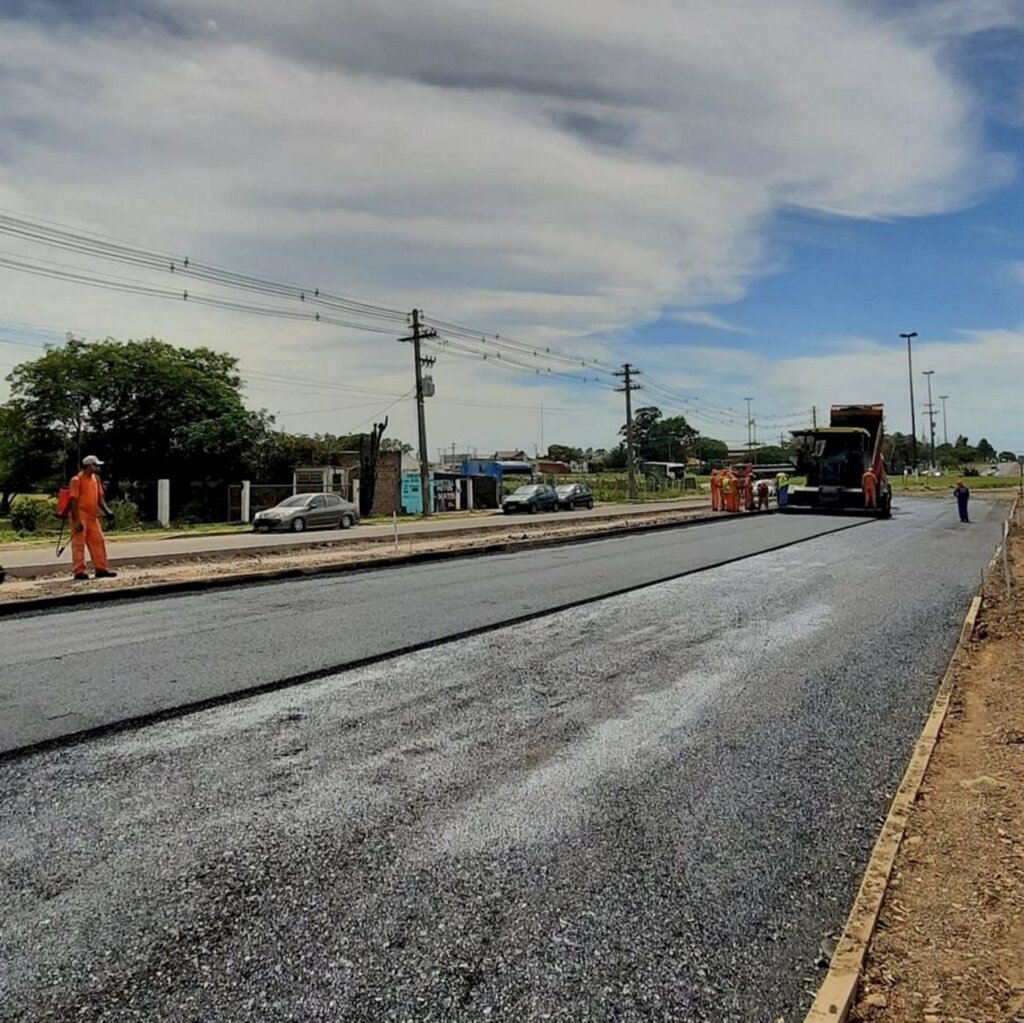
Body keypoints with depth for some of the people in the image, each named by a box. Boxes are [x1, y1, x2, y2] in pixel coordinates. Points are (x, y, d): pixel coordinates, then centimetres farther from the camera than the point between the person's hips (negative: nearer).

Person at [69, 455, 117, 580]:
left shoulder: (96, 479, 10)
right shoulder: (77, 480, -12)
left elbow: (100, 497, 16)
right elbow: (74, 501, -15)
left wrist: (106, 510, 0)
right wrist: (77, 521, -19)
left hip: (93, 517, 8)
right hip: (80, 518, -8)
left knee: (98, 542, 8)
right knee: (78, 544, -3)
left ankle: (101, 569, 13)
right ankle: (79, 571, 1)